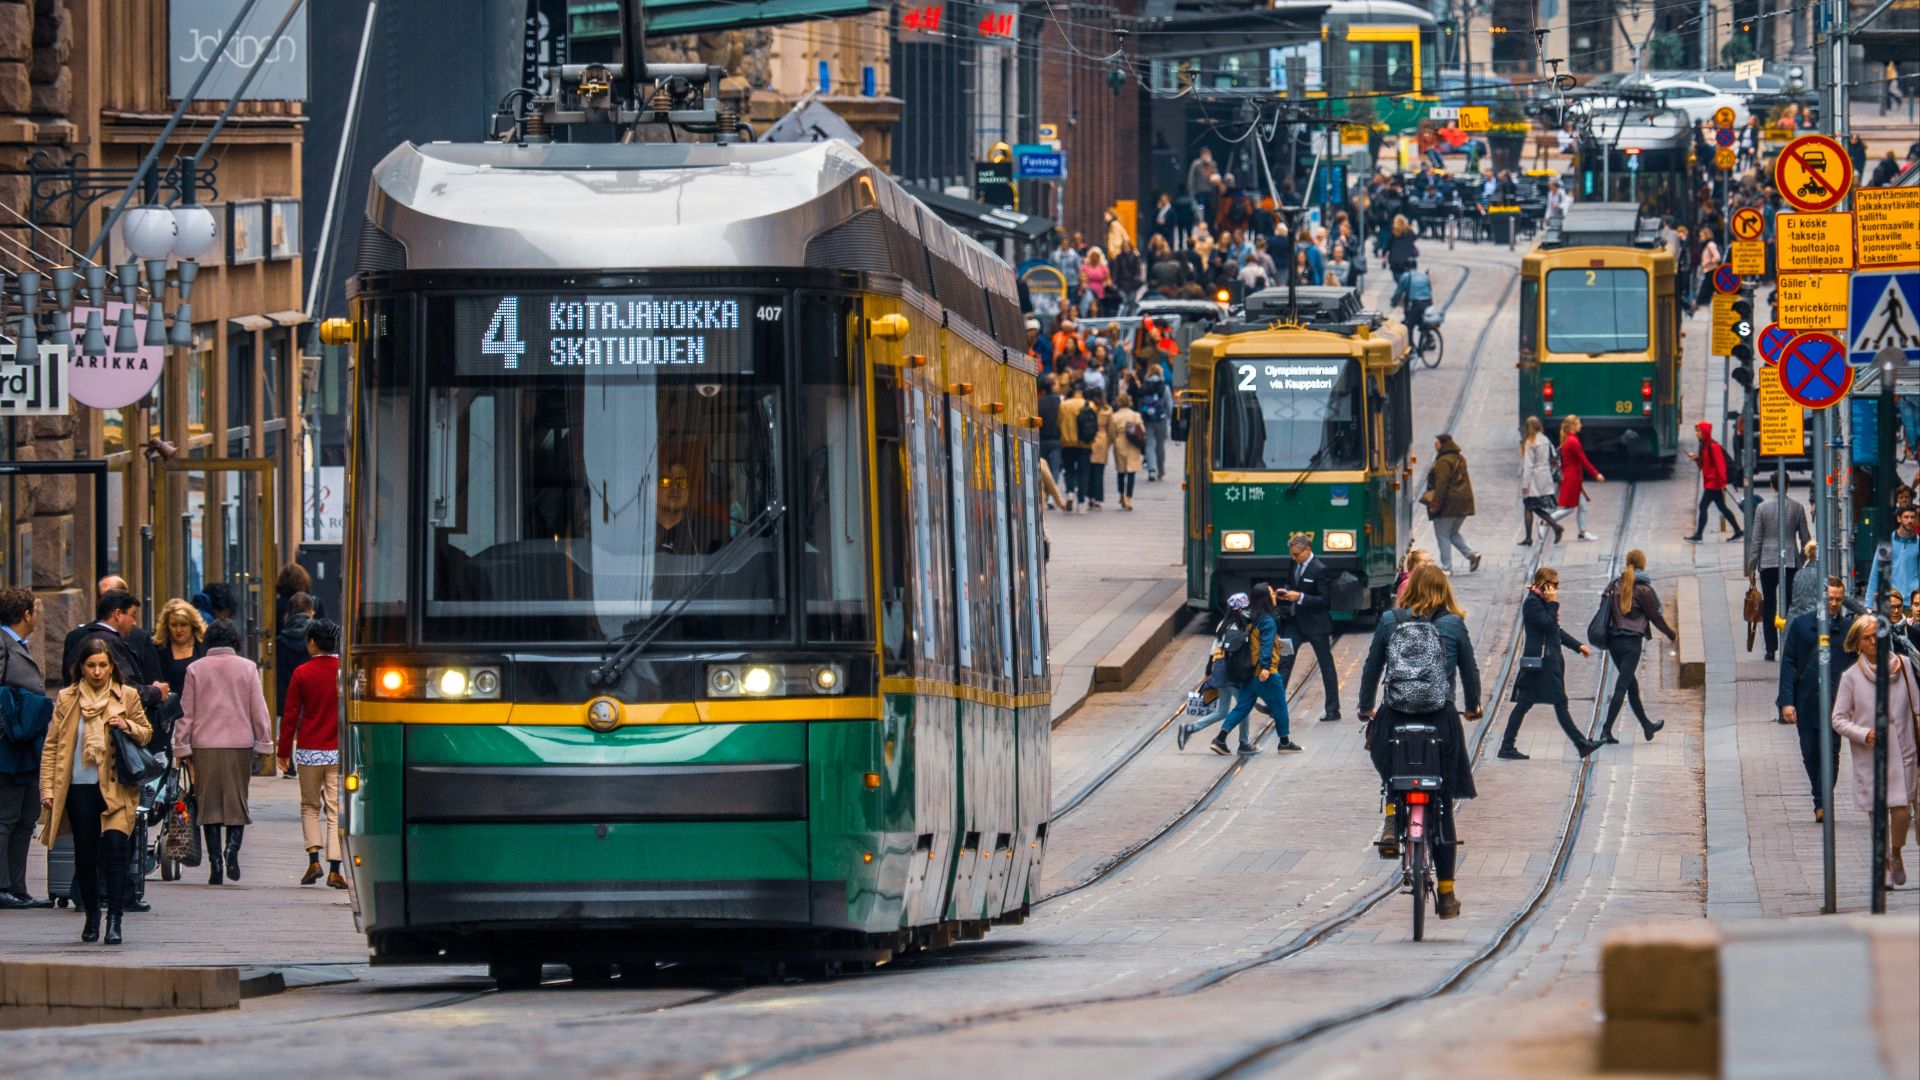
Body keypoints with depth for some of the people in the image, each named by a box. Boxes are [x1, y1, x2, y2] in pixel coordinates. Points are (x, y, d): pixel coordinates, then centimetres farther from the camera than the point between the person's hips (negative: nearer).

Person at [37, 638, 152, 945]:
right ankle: (91, 916, 24)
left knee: (116, 846, -17)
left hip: (116, 788, -2)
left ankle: (114, 920, -16)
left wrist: (128, 727, -9)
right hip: (79, 789, 2)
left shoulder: (127, 697, 5)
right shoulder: (67, 699, 6)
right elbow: (52, 745, 7)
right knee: (85, 854, 6)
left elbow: (147, 733, 14)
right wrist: (47, 788, 0)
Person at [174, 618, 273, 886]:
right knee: (237, 801, 7)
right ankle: (232, 849, -17)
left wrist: (182, 748, 8)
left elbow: (186, 712, 4)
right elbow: (259, 710, 3)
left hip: (204, 744, 0)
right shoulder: (247, 668, 2)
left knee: (209, 804, 5)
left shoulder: (195, 670, 3)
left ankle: (215, 864, 0)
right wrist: (264, 743, 11)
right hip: (239, 743, 0)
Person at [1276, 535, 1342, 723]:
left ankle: (1333, 710, 11)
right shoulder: (1295, 567, 7)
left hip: (1315, 623, -7)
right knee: (1284, 661, -1)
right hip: (1295, 621, 7)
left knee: (1326, 664, 4)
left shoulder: (1320, 570, -15)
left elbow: (1325, 600, -17)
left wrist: (1300, 597, -25)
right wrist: (1286, 591, 0)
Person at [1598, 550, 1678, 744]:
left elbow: (1604, 605, 6)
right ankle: (1606, 730, -11)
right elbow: (1656, 617, -6)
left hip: (1612, 639, 6)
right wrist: (1672, 635, 9)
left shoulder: (1615, 585, 4)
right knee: (1622, 686, -4)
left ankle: (1646, 726, 31)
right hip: (1632, 642, -6)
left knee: (1631, 683, 18)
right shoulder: (1643, 590, -12)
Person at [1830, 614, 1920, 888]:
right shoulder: (1851, 677, -2)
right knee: (1877, 811, 2)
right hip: (1868, 755, -1)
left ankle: (1896, 854, 20)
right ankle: (1885, 866, 18)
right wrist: (1864, 734, -16)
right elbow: (1839, 719, 0)